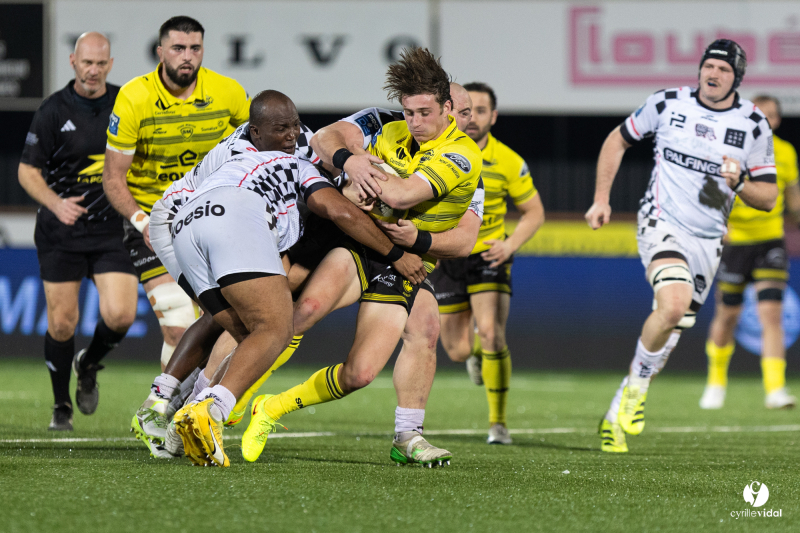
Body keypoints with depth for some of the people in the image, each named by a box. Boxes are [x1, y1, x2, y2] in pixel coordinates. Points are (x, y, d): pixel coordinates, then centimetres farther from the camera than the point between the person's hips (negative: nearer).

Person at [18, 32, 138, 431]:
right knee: (62, 322, 0)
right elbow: (27, 171, -4)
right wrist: (56, 203, -21)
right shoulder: (54, 110, -6)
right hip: (61, 233, -1)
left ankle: (89, 365, 19)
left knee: (120, 315, -13)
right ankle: (62, 407, 19)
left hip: (113, 230, 1)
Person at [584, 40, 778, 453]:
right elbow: (618, 140, 12)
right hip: (661, 224, -3)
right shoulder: (668, 104, -3)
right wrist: (601, 198, 6)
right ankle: (637, 385, -6)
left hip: (707, 240, 3)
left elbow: (768, 197, 3)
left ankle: (616, 416, 22)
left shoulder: (753, 125, 0)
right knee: (674, 304, -29)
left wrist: (739, 184, -18)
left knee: (667, 334, 6)